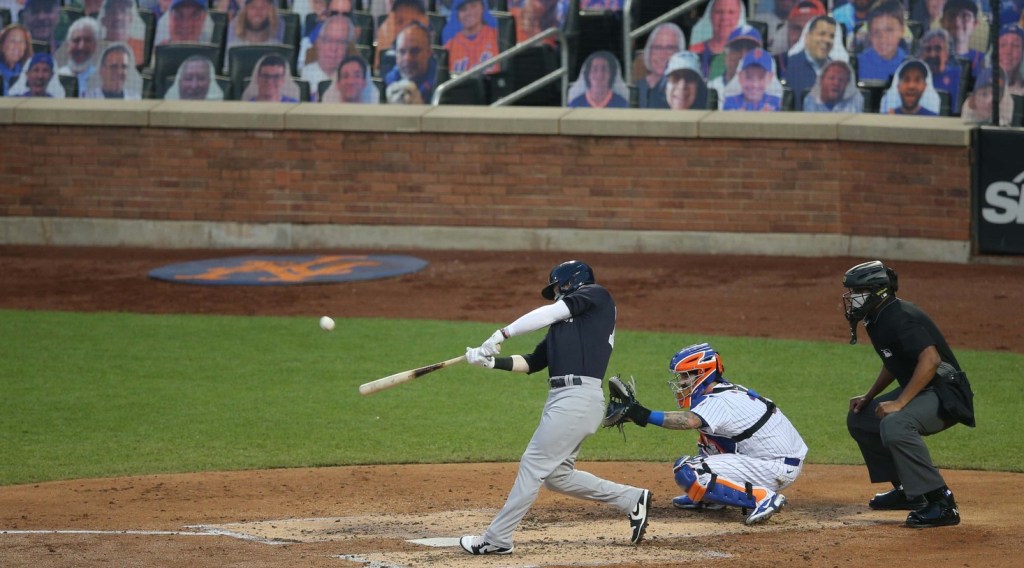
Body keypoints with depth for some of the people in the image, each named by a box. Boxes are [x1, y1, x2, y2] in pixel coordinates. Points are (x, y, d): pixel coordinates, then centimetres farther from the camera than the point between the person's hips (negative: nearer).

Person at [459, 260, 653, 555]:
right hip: (562, 398, 10)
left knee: (533, 465, -7)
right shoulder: (562, 324, 26)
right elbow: (531, 363, 20)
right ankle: (632, 500, 22)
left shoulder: (597, 295, 4)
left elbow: (549, 314, -7)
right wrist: (493, 361, 7)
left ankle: (497, 539, -3)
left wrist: (502, 334, -8)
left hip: (578, 396, -10)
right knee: (556, 475, 13)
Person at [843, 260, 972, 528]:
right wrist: (869, 396, 14)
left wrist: (899, 403, -32)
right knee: (859, 418, 17)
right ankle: (908, 490, 22)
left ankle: (941, 503, -28)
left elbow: (930, 359, -33)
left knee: (894, 424, -35)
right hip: (919, 391, 11)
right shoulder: (878, 320, 9)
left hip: (945, 393, -11)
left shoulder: (899, 317, -22)